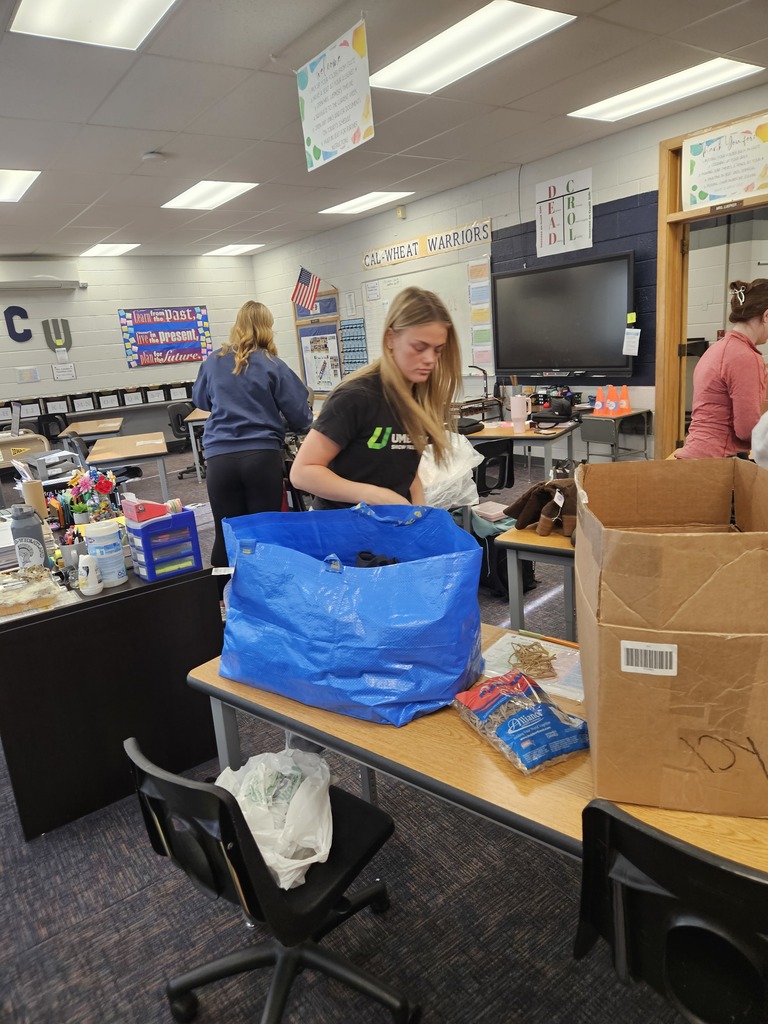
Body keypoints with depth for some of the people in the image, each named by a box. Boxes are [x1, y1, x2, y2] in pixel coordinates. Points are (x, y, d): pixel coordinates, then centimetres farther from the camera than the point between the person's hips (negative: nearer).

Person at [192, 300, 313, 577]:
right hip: (262, 455, -2)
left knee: (226, 534, 9)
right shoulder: (272, 365, 3)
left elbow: (200, 400, 30)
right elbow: (300, 416, 3)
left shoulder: (213, 362, 11)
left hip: (220, 457, 2)